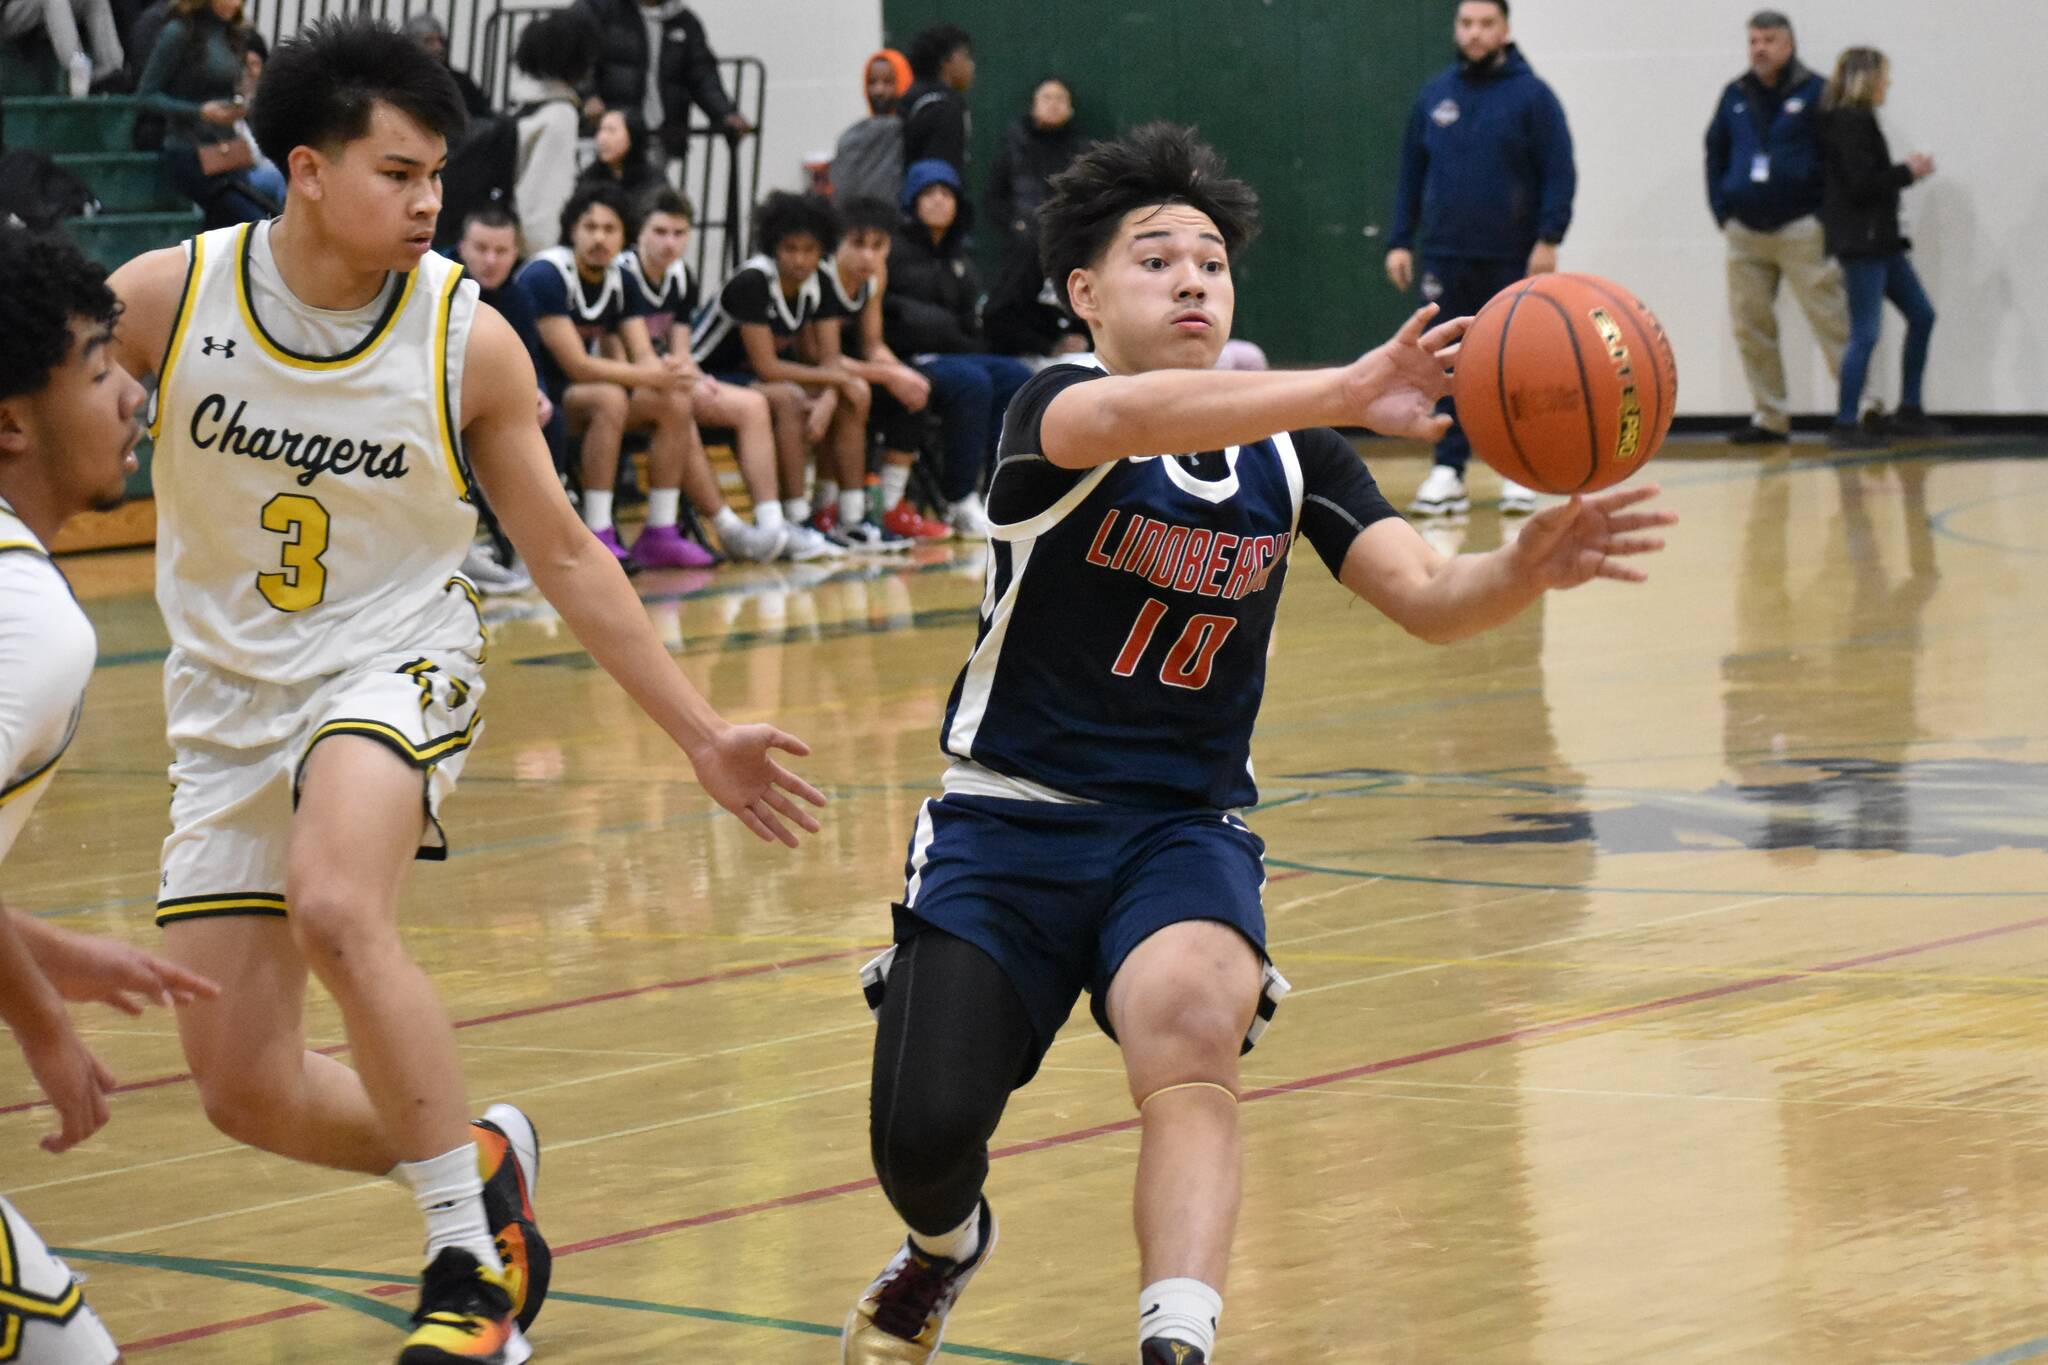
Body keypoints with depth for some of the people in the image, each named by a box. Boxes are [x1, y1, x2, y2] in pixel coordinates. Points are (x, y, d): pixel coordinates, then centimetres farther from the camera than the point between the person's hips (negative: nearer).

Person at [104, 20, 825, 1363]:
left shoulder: (469, 341, -11)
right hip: (229, 700, 3)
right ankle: (481, 1155, 30)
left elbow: (567, 557, 0)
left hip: (394, 665, -3)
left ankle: (480, 1252, -20)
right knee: (247, 1093, 1)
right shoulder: (164, 297, -12)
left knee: (335, 908, -35)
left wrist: (701, 732, 0)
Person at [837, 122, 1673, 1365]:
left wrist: (1529, 567, -32)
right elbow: (1136, 415, -37)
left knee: (1193, 1017, -32)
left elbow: (1428, 599, -8)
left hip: (1184, 827, 2)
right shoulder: (1052, 412, -12)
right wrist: (1350, 391, -52)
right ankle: (944, 1253, 29)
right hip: (1012, 816, -2)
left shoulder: (1289, 447, 1)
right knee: (926, 1140, -10)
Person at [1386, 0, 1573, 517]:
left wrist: (1549, 238, -15)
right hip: (1447, 258, 3)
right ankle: (1448, 470, 8)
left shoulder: (1531, 95, -3)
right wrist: (1400, 241, 7)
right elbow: (1411, 175, 13)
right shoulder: (1434, 96, 8)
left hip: (1512, 260, -3)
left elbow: (1559, 174, -6)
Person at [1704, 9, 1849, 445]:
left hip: (1800, 229, -5)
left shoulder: (1814, 93, -3)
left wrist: (1828, 216, -9)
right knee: (1750, 327, 6)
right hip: (1745, 233, 5)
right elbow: (1715, 154, 19)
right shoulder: (1735, 96, 11)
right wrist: (1722, 212, 9)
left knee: (1830, 321, -7)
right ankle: (1771, 417, 13)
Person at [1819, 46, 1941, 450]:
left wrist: (1907, 171, 6)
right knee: (1865, 334, -8)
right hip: (1861, 240, -10)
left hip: (1879, 239, 10)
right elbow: (1862, 184, -20)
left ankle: (1908, 411, 18)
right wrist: (1908, 172, -8)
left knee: (1921, 315, 13)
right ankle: (1845, 424, -4)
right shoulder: (1852, 122, -14)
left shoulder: (1854, 120, 15)